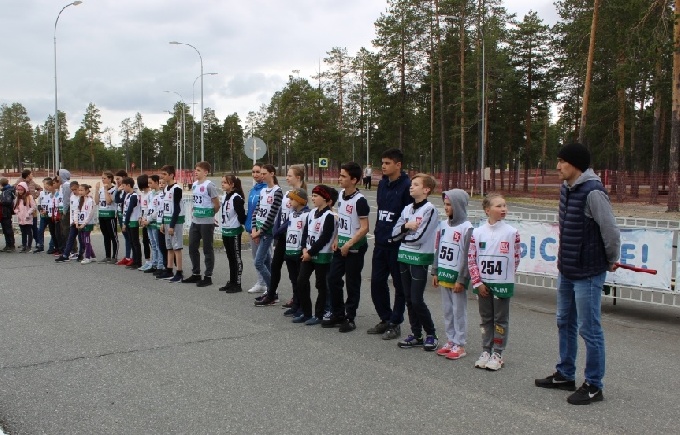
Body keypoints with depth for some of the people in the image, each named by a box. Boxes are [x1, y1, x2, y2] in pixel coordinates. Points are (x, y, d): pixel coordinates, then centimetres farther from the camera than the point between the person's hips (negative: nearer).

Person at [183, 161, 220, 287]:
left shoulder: (209, 185, -13)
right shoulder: (194, 184, 9)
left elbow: (217, 204, -10)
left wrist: (210, 215, 3)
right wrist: (194, 213, 9)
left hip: (206, 222, -8)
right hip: (195, 222, 8)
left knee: (207, 249, 2)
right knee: (192, 248, 12)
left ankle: (208, 277, 9)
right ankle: (196, 274, 24)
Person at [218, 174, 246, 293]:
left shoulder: (236, 198, -17)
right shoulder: (225, 197, 10)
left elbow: (241, 215, -19)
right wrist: (222, 225, 16)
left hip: (234, 232, -9)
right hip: (225, 231, 9)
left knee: (236, 258, -1)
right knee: (230, 258, 14)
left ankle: (237, 284, 4)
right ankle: (231, 282, 22)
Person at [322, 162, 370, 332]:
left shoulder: (359, 200, -18)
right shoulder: (341, 194, 5)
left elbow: (364, 228, -19)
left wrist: (348, 245, -18)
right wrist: (337, 240, 8)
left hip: (355, 248, -8)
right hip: (341, 246, 8)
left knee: (352, 284, 3)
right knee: (333, 279, 9)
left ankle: (350, 319, 14)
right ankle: (337, 315, 22)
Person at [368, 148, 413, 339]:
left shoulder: (406, 187, -13)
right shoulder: (382, 184, 11)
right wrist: (378, 230, 15)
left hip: (398, 245, -8)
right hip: (381, 243, 8)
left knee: (400, 285, 5)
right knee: (377, 282, 12)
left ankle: (395, 324, 15)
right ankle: (386, 319, 27)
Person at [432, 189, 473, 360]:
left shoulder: (466, 228, -12)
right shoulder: (443, 224, 8)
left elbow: (467, 256, -14)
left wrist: (461, 280, -16)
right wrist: (435, 272, 10)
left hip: (457, 277, -7)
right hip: (443, 275, 7)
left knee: (459, 310, 2)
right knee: (447, 310, 13)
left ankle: (459, 345, 9)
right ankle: (450, 341, 22)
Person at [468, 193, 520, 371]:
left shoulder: (512, 232, -6)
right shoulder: (477, 232, -2)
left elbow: (516, 258, 3)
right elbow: (471, 259, -1)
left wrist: (505, 275, 6)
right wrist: (478, 282, -5)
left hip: (503, 283, -2)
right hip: (483, 284, 2)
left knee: (501, 320, 5)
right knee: (486, 318, 13)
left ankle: (497, 353, 14)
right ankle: (486, 351, 23)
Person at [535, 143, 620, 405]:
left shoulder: (593, 192, -21)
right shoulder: (566, 189, 8)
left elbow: (611, 230, -19)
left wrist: (611, 260, -6)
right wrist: (563, 256, 14)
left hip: (588, 273, -10)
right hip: (566, 271, 10)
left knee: (589, 329, -1)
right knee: (565, 324, 19)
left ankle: (594, 386, 12)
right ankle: (565, 375, 34)